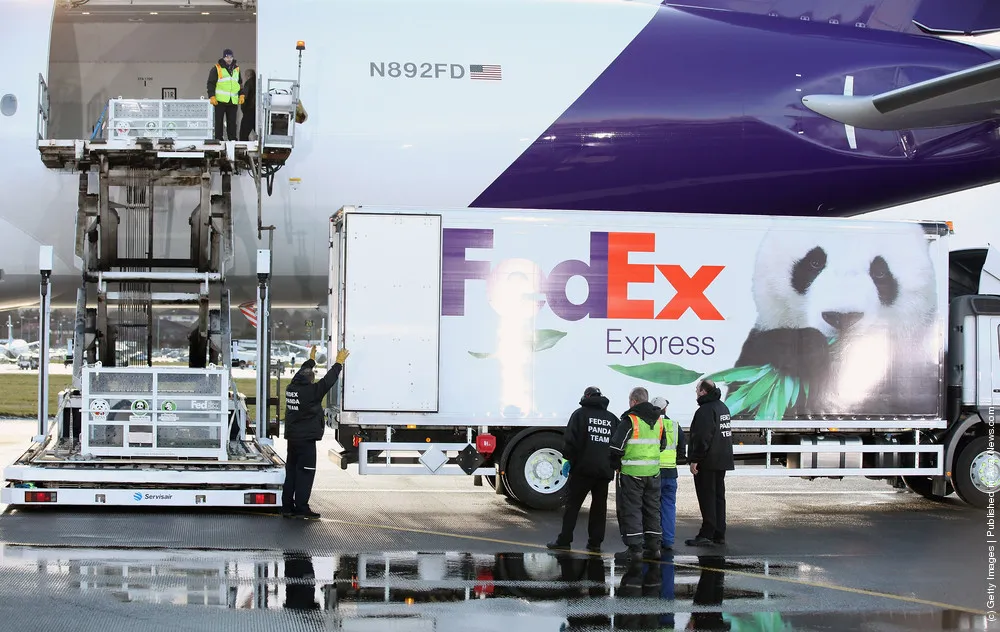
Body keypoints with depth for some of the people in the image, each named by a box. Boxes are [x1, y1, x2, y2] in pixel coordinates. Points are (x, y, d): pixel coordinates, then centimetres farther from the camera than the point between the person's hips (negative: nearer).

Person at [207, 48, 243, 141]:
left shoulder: (236, 69, 15)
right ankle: (218, 139, 3)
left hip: (233, 101, 4)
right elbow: (211, 83, -2)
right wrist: (212, 96, -11)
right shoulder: (216, 69, 0)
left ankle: (233, 139, 10)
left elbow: (240, 84, 24)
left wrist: (241, 95, 12)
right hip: (220, 101, -4)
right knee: (219, 121, -1)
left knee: (232, 122, 6)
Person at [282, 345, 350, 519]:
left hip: (292, 438, 8)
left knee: (291, 472, 11)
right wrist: (339, 363, 5)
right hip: (306, 439, -8)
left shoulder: (291, 389, 6)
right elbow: (328, 381, -8)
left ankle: (287, 507, 14)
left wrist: (311, 360, 39)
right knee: (305, 472, -5)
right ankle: (301, 508, -6)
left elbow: (300, 375, 24)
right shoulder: (311, 391, -15)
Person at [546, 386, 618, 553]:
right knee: (599, 507, 8)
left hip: (583, 469, -4)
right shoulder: (612, 418, 13)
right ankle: (595, 542, 7)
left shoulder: (580, 414, 0)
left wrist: (568, 459, -1)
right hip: (605, 470, 4)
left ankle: (564, 540, -1)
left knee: (572, 505, 1)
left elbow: (571, 440, -8)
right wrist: (613, 464, 16)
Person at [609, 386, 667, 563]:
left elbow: (616, 447, -13)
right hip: (653, 472, 6)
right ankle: (653, 547, 16)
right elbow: (662, 445, 20)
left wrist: (615, 465, 1)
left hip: (631, 472, -6)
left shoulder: (630, 420, -12)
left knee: (631, 509, 0)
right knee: (652, 509, 14)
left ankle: (635, 548, -4)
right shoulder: (658, 421, 9)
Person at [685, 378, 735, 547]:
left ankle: (707, 534, -6)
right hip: (723, 461, 10)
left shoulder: (705, 410, -17)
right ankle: (719, 534, 15)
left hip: (707, 463, -10)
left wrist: (694, 460, -19)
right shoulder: (723, 407, 15)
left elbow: (702, 438, -23)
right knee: (719, 497, 13)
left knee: (707, 498, -6)